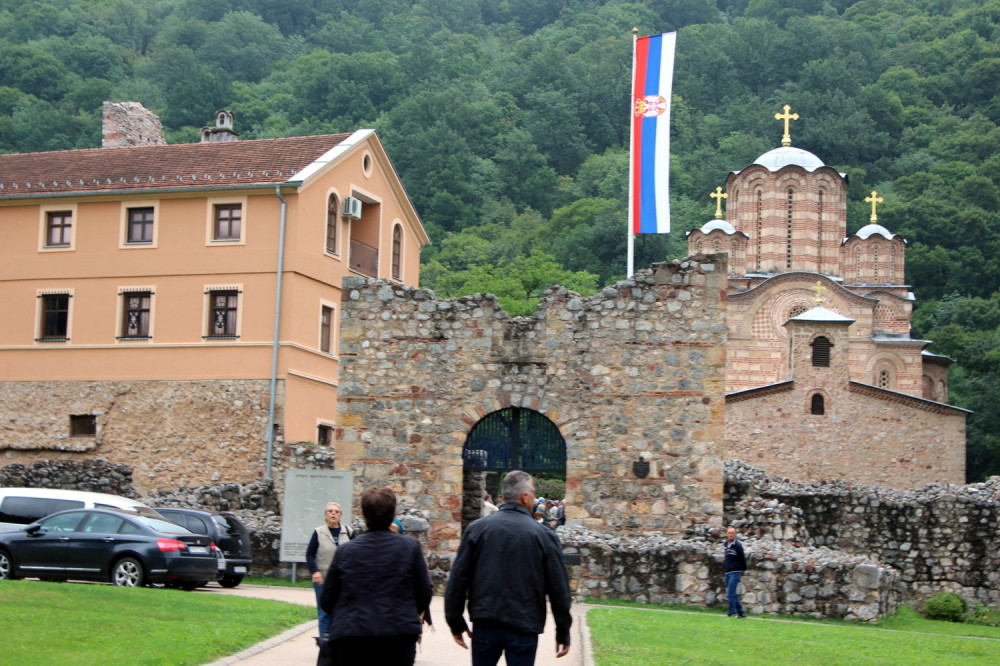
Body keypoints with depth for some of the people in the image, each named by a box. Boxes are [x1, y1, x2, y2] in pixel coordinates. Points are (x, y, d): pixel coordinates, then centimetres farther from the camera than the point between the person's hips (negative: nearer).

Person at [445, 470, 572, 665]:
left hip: (485, 625, 2)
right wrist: (563, 633, 7)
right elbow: (558, 588, -2)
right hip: (524, 627, -2)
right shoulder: (544, 535, -4)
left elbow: (458, 579, 1)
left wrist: (456, 622, 10)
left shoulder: (477, 529, 0)